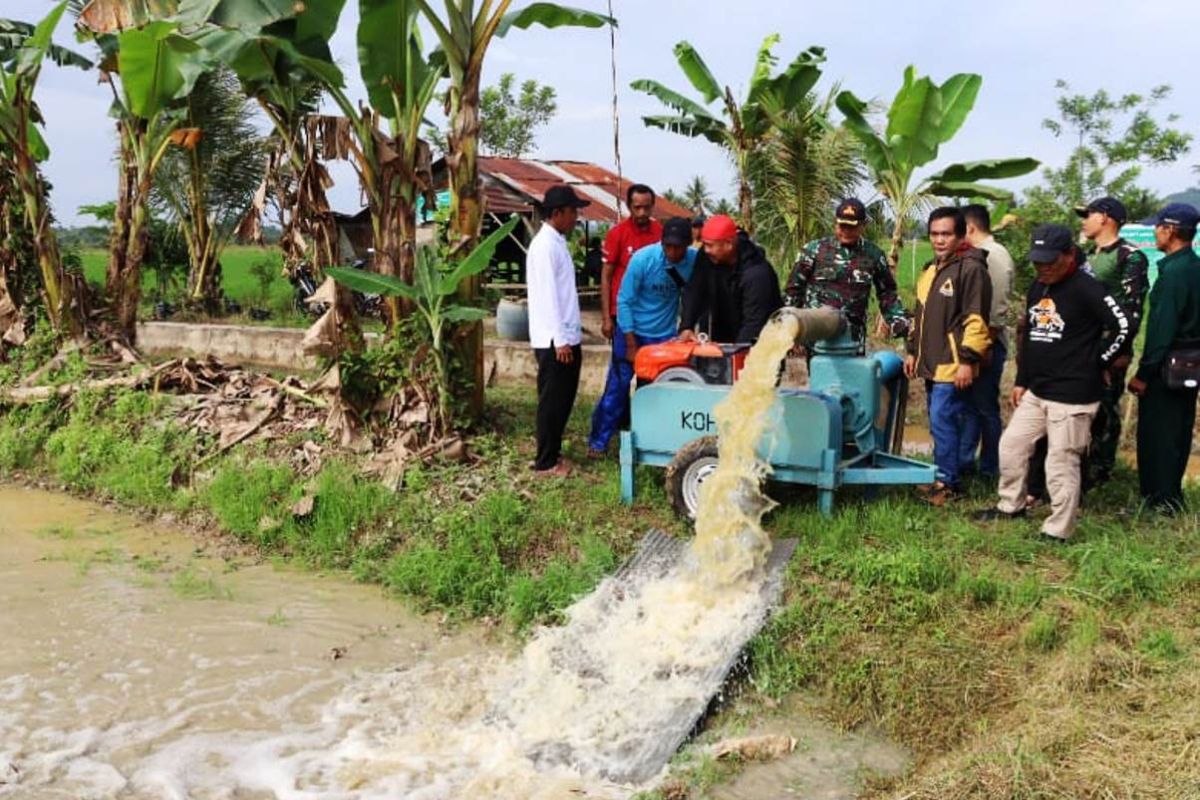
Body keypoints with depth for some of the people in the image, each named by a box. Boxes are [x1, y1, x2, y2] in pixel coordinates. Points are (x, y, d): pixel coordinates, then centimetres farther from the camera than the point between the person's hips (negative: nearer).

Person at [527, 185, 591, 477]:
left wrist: (569, 336, 18)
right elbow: (547, 295, -19)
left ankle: (553, 453, 26)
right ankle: (545, 462, 8)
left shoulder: (558, 243, 15)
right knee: (552, 401, -1)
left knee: (563, 399, 15)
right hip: (554, 340, -9)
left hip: (567, 336, 9)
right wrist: (560, 339, -20)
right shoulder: (544, 245, -15)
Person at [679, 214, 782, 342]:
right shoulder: (706, 258, -9)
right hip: (722, 340, 6)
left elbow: (754, 323, -28)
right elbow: (694, 292, -11)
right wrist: (686, 327, -23)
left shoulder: (757, 273, -28)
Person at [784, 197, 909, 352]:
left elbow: (887, 293, 16)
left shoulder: (873, 254, 6)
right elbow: (793, 290, 5)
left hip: (854, 339, 2)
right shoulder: (814, 250, 0)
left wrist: (900, 324, 6)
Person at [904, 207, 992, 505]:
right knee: (939, 422, 14)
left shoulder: (971, 269, -12)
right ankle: (941, 475, 23)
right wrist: (913, 351, 22)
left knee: (942, 421, -9)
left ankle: (947, 483, 1)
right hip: (932, 363, 9)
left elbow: (977, 319, -17)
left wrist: (968, 360, -20)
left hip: (953, 365, -9)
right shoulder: (931, 269, 16)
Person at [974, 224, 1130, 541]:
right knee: (1011, 444, 16)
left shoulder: (1087, 289, -15)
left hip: (1072, 396, -9)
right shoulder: (1037, 288, 11)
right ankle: (1010, 505, 35)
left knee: (1061, 463, -2)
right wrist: (1021, 380, 19)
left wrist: (1096, 364, -9)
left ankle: (1057, 532, 10)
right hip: (1035, 392, 9)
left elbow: (1123, 328, -20)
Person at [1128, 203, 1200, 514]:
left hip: (1168, 366, -9)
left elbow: (1162, 327, -22)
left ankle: (1159, 501, 6)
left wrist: (1144, 373, -18)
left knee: (1156, 433, 0)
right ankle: (1171, 495, 27)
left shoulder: (1173, 272, -19)